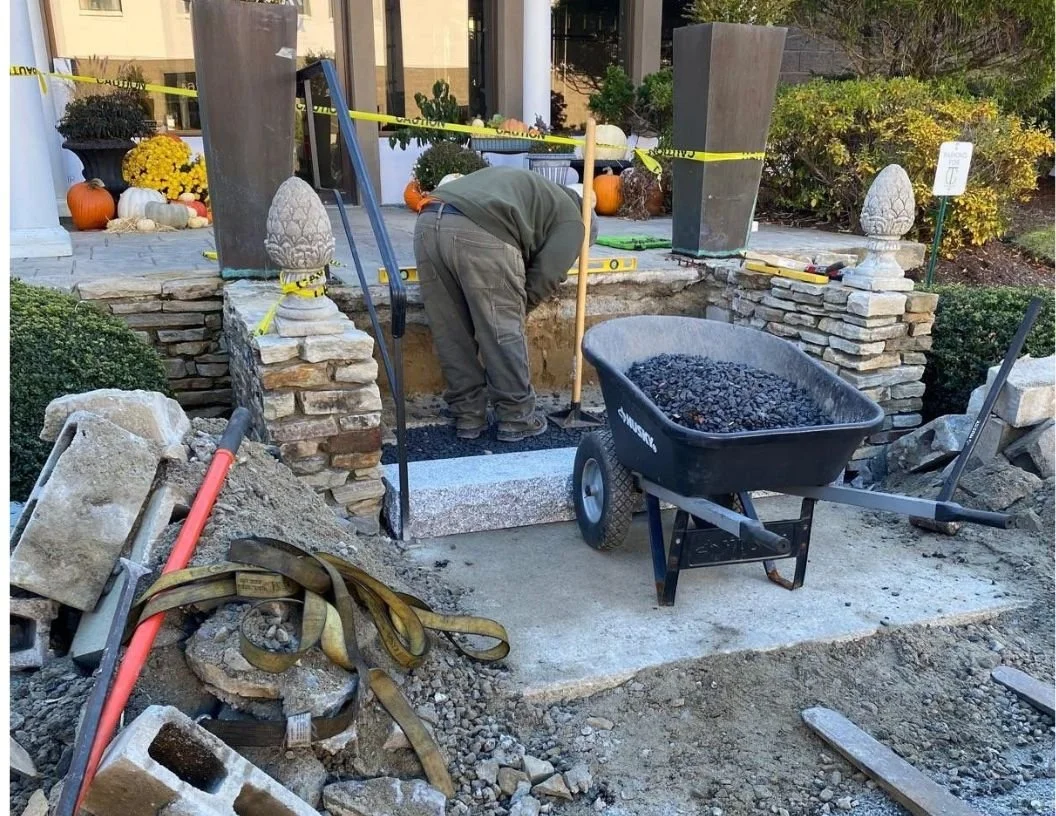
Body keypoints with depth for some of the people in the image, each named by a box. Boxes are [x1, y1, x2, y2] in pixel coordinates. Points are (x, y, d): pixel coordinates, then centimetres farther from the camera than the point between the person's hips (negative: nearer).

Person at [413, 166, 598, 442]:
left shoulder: (526, 185, 40)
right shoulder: (570, 219, 19)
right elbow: (546, 275, 6)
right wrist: (514, 308, 22)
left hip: (428, 223, 7)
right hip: (479, 234, -7)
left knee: (451, 335, 14)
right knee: (504, 333, 7)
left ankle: (468, 417, 23)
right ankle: (516, 419, 18)